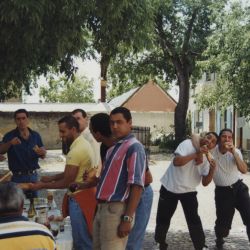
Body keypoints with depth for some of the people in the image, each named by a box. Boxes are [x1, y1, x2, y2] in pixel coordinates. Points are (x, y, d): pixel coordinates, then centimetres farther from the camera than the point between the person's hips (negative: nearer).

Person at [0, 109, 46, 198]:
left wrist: (42, 152, -16)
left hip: (33, 176, 3)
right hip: (18, 177, -3)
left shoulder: (35, 135, 3)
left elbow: (43, 156, 7)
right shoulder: (10, 136, -5)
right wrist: (10, 143, -38)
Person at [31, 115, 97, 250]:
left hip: (80, 198, -10)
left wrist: (42, 185, -7)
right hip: (84, 194, 10)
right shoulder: (82, 143, 9)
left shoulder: (76, 151, -23)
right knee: (83, 238, 18)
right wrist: (52, 178, 10)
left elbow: (66, 182, -18)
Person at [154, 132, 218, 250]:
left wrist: (212, 170, -21)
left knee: (194, 220, -6)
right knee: (163, 218, 10)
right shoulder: (188, 144, -14)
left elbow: (205, 182, -4)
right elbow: (176, 161, -28)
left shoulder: (206, 158, -1)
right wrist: (195, 154, -29)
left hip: (189, 191, 3)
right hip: (169, 188, -3)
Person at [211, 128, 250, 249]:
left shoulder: (235, 152, -5)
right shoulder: (212, 151, -10)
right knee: (223, 222, 5)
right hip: (222, 191, -2)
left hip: (239, 188, 2)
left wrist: (234, 152, -24)